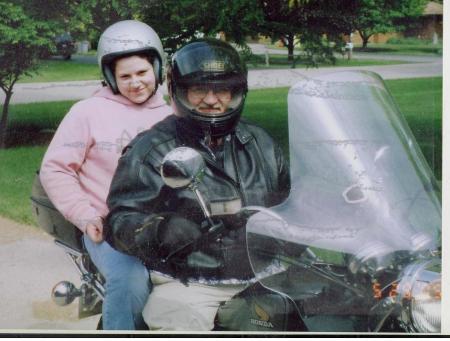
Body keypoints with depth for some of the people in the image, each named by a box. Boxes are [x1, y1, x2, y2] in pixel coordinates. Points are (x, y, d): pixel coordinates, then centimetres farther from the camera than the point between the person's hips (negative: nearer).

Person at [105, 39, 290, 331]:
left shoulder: (259, 143, 15)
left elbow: (288, 202, 27)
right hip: (189, 283, -4)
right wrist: (158, 230, -27)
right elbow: (122, 218, -7)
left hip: (263, 273, 5)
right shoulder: (152, 148, -1)